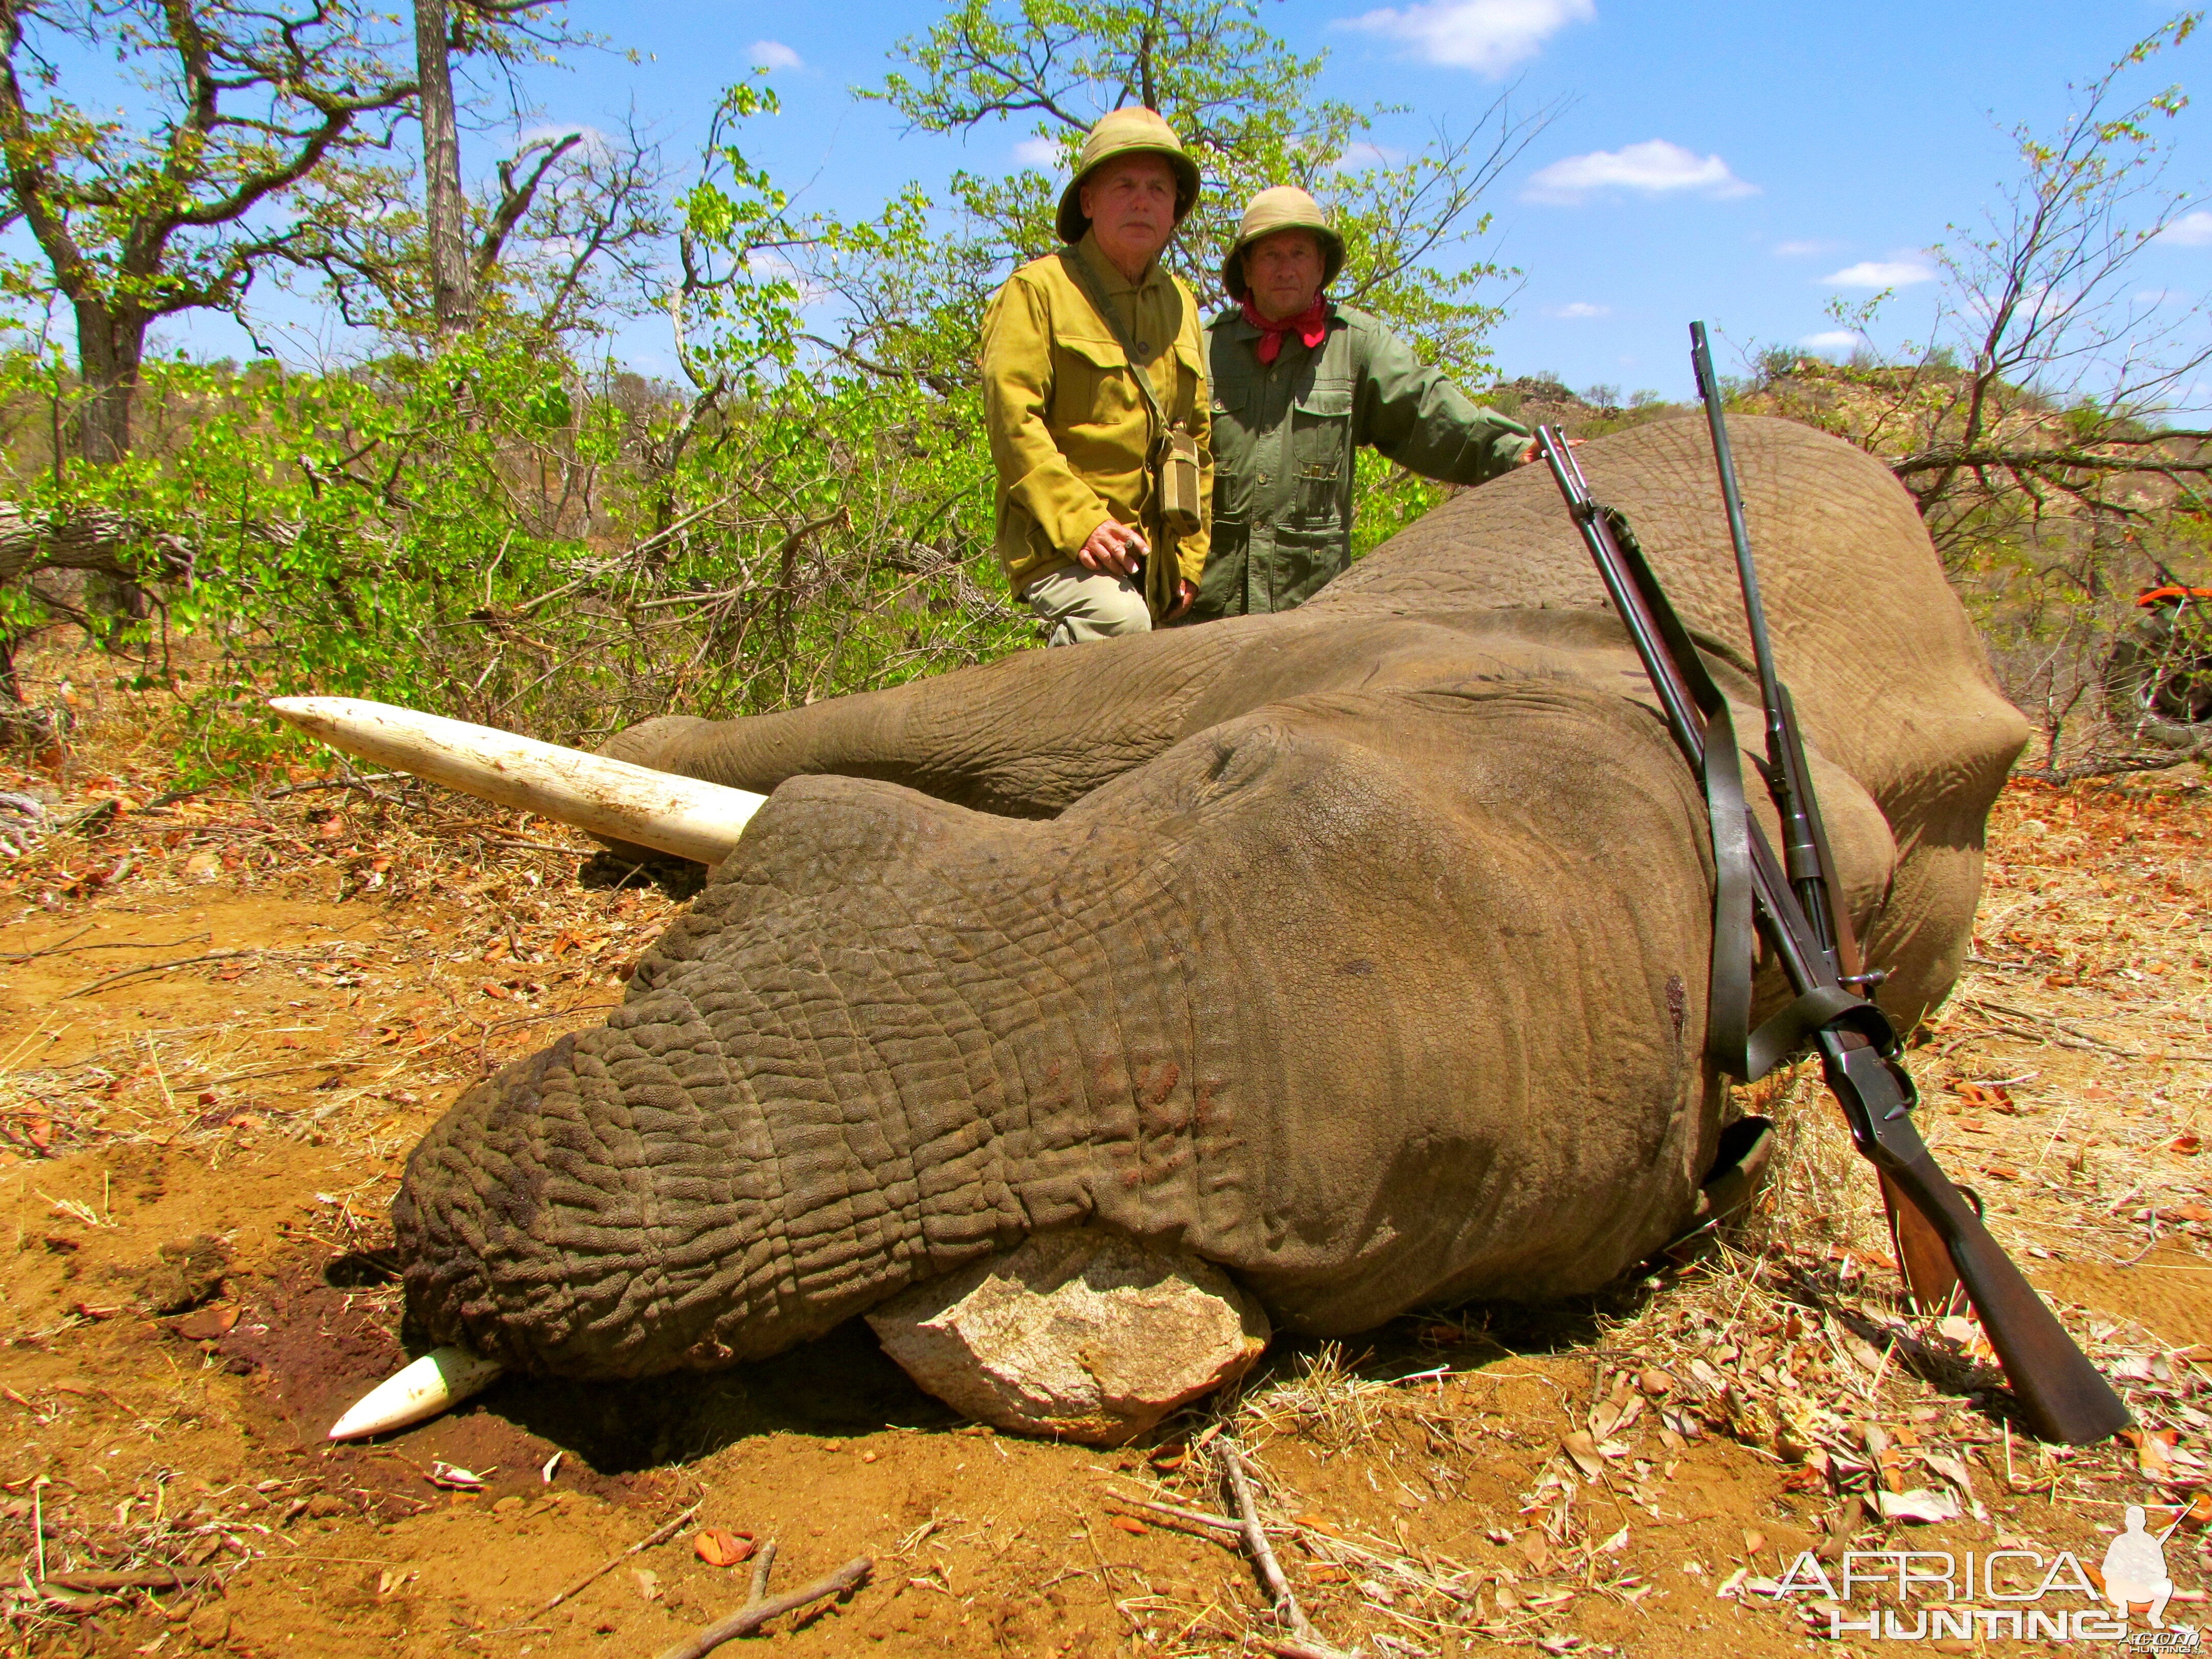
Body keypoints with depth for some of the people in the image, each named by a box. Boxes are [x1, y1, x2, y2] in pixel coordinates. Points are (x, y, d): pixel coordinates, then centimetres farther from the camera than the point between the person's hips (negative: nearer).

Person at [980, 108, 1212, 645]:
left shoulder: (1181, 304, 18)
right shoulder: (1040, 288, -3)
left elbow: (1197, 438, 21)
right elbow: (1013, 420, -13)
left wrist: (1189, 557, 13)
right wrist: (1079, 521, -22)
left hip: (1149, 551, 7)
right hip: (1055, 542, -7)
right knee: (1118, 617, -33)